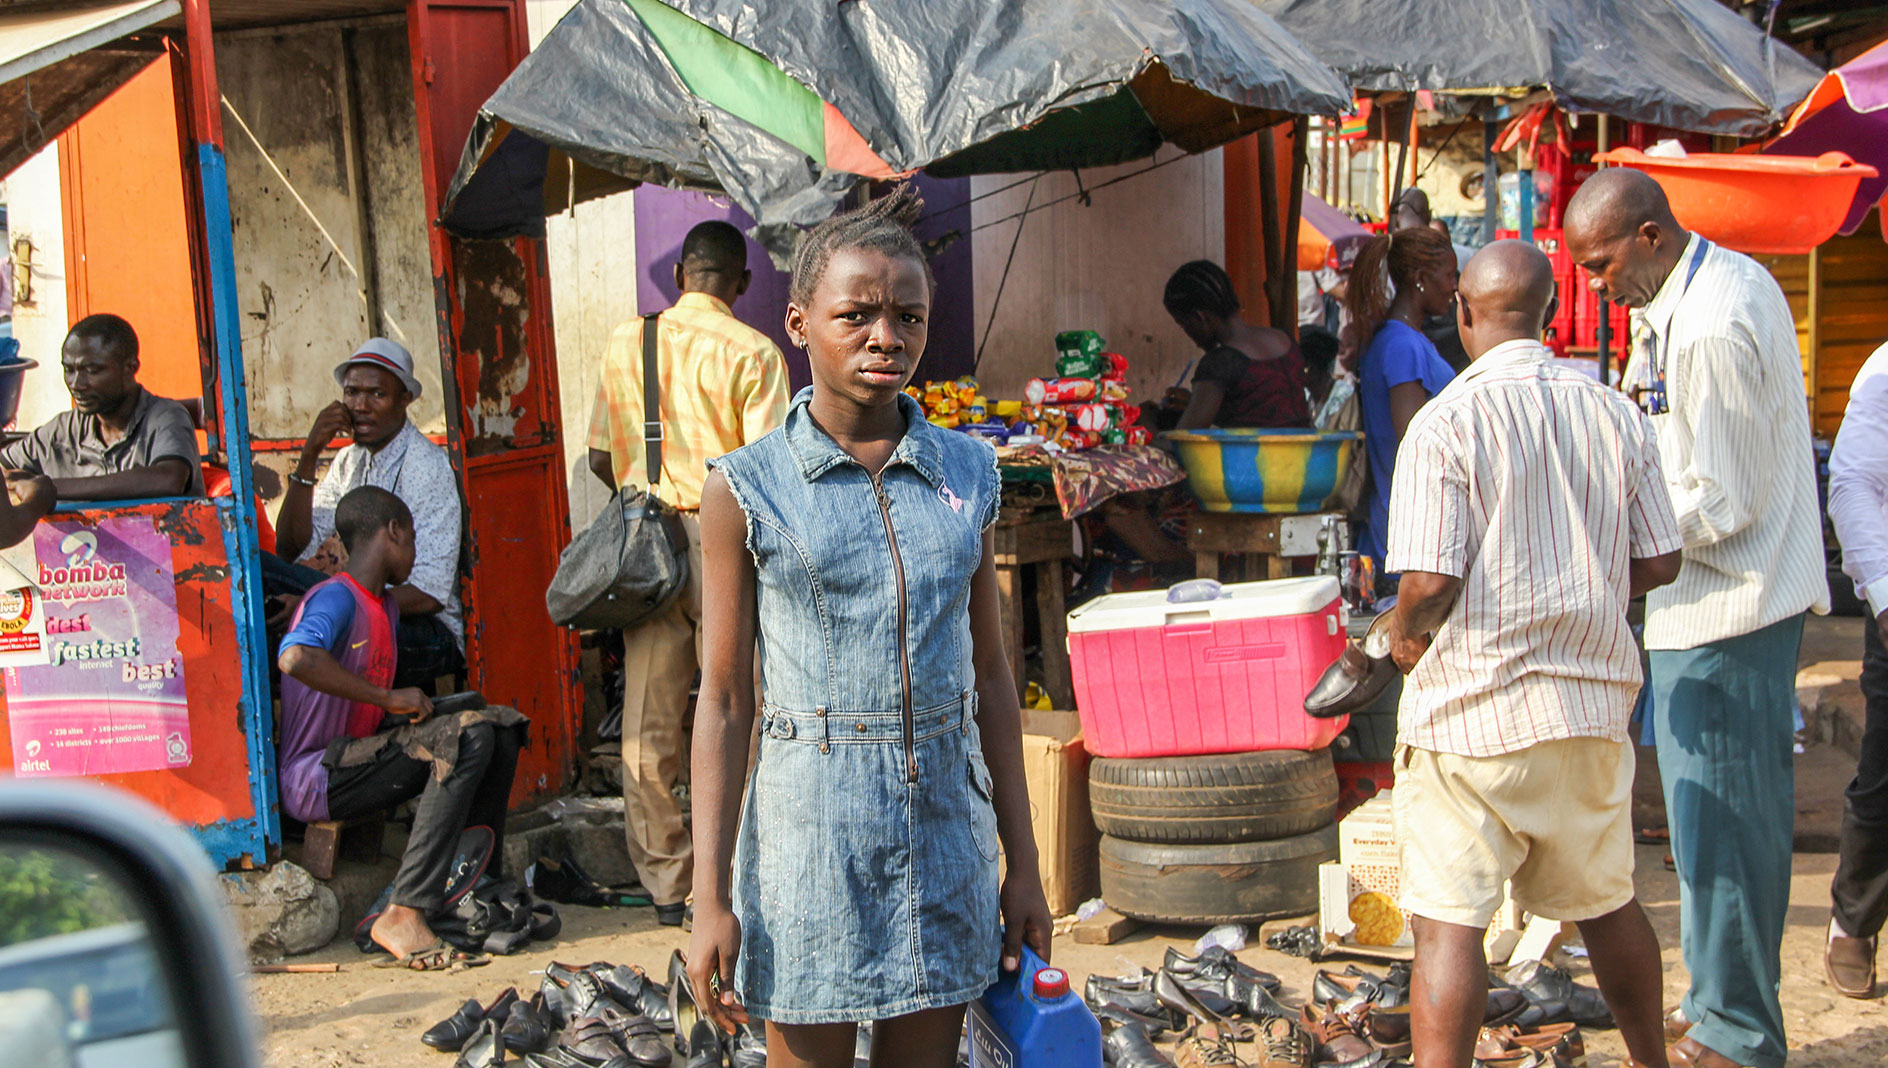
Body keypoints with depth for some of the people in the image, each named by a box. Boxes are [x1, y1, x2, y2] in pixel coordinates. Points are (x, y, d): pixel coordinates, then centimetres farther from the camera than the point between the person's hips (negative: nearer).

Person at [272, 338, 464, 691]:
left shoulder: (429, 467, -13)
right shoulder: (349, 461, 10)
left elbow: (428, 595, -21)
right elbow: (292, 551, 5)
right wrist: (308, 456, -5)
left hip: (428, 632, -7)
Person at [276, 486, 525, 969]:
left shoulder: (388, 604, 18)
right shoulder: (337, 597, -12)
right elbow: (295, 657, -33)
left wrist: (414, 709, 8)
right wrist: (390, 698, -27)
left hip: (358, 756, 10)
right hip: (315, 777, -10)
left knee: (500, 725, 5)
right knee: (470, 738, -26)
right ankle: (403, 915, -30)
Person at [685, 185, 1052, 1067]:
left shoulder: (967, 474, 4)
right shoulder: (748, 489, -5)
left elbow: (989, 675, 9)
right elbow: (724, 700, -4)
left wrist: (1023, 862, 9)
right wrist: (709, 900, -6)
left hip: (945, 820, 3)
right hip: (811, 819, -3)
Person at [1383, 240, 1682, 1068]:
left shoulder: (1445, 423, -13)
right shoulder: (1617, 416, 3)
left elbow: (1430, 583, -18)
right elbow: (1659, 563, 7)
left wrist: (1404, 638, 2)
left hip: (1473, 703, -6)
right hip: (1591, 700, 6)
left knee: (1448, 922, -1)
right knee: (1606, 902, 22)